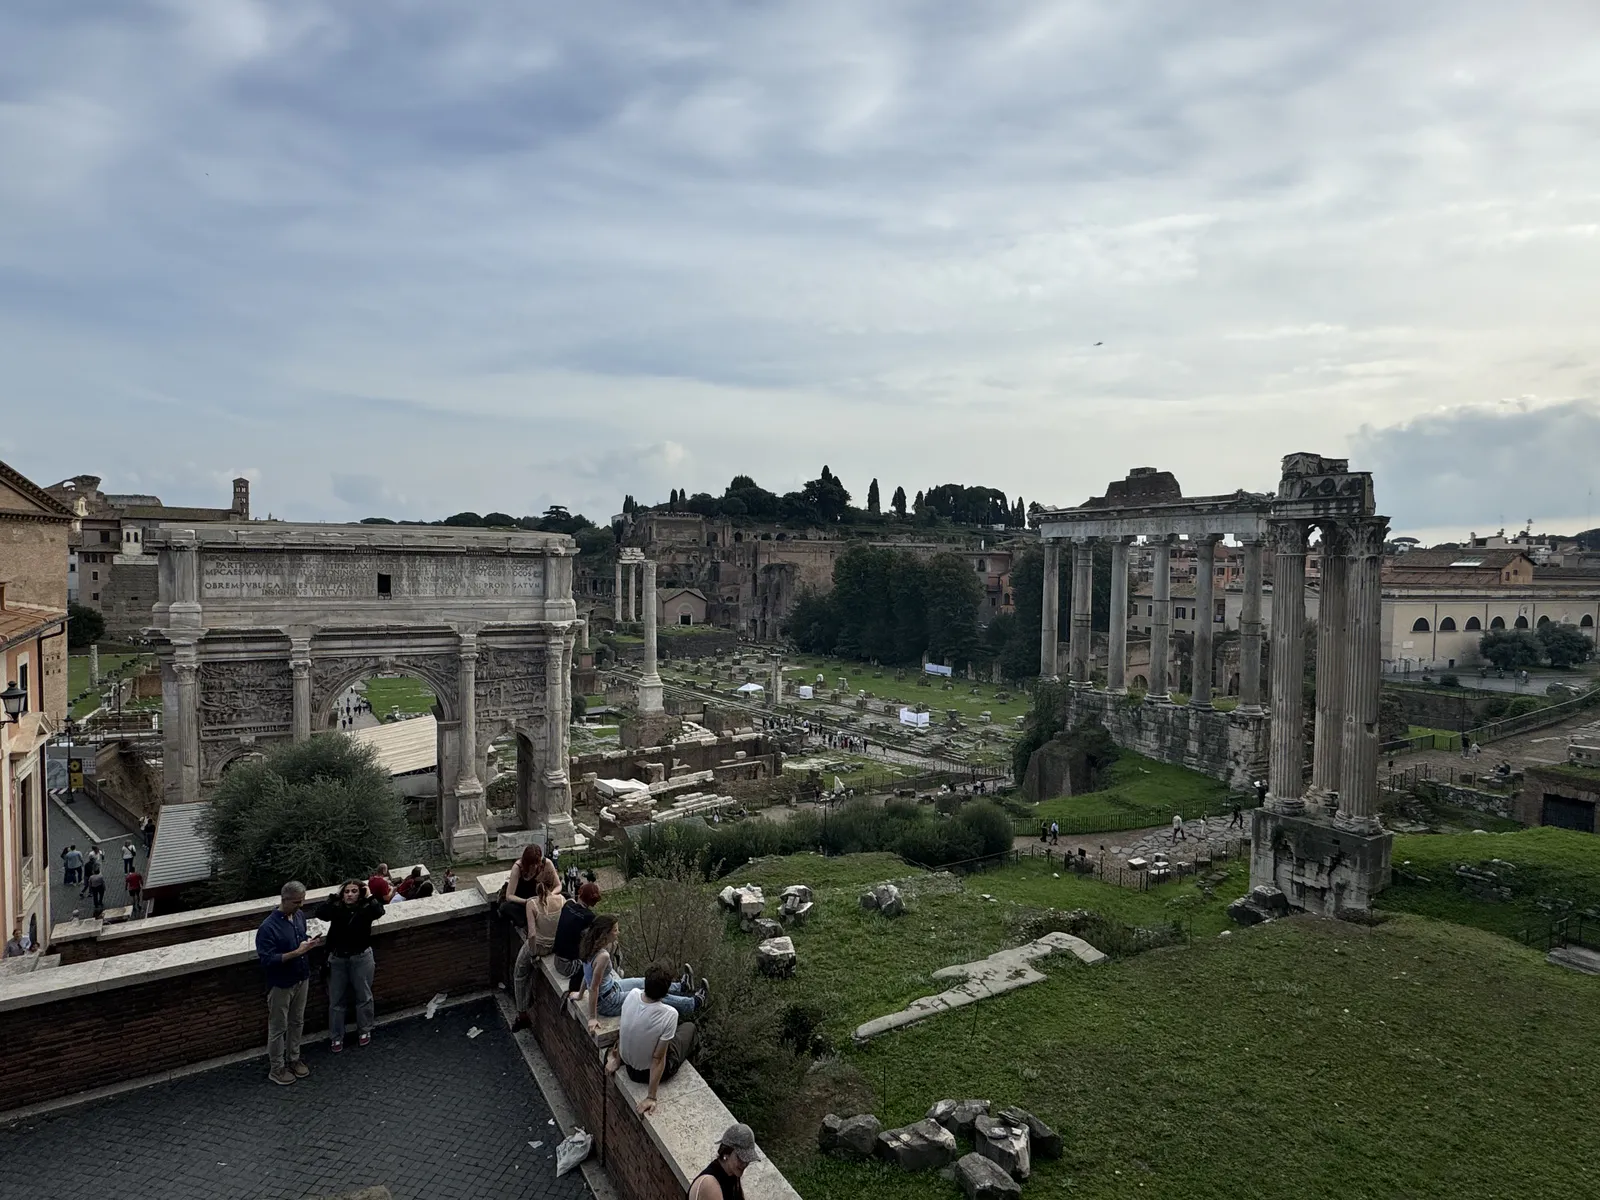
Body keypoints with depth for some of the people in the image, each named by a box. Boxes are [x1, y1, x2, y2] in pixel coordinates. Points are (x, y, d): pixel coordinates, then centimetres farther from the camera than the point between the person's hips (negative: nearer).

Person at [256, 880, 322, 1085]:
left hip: (301, 979, 7)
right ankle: (277, 1069, 27)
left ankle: (293, 1059, 37)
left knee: (297, 1022, 20)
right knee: (278, 1028, 11)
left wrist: (309, 944, -9)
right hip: (281, 984, -6)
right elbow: (266, 960, -26)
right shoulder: (268, 927, -26)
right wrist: (297, 952, -33)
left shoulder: (299, 916, -3)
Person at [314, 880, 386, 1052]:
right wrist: (334, 897, -17)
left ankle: (365, 1030, 33)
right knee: (336, 1000, 13)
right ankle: (336, 1036, 28)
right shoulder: (336, 908, -5)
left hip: (361, 958, -2)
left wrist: (370, 897, -21)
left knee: (364, 996, 13)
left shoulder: (366, 908, -11)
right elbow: (319, 913, -22)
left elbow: (378, 911, -32)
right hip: (337, 959, 2)